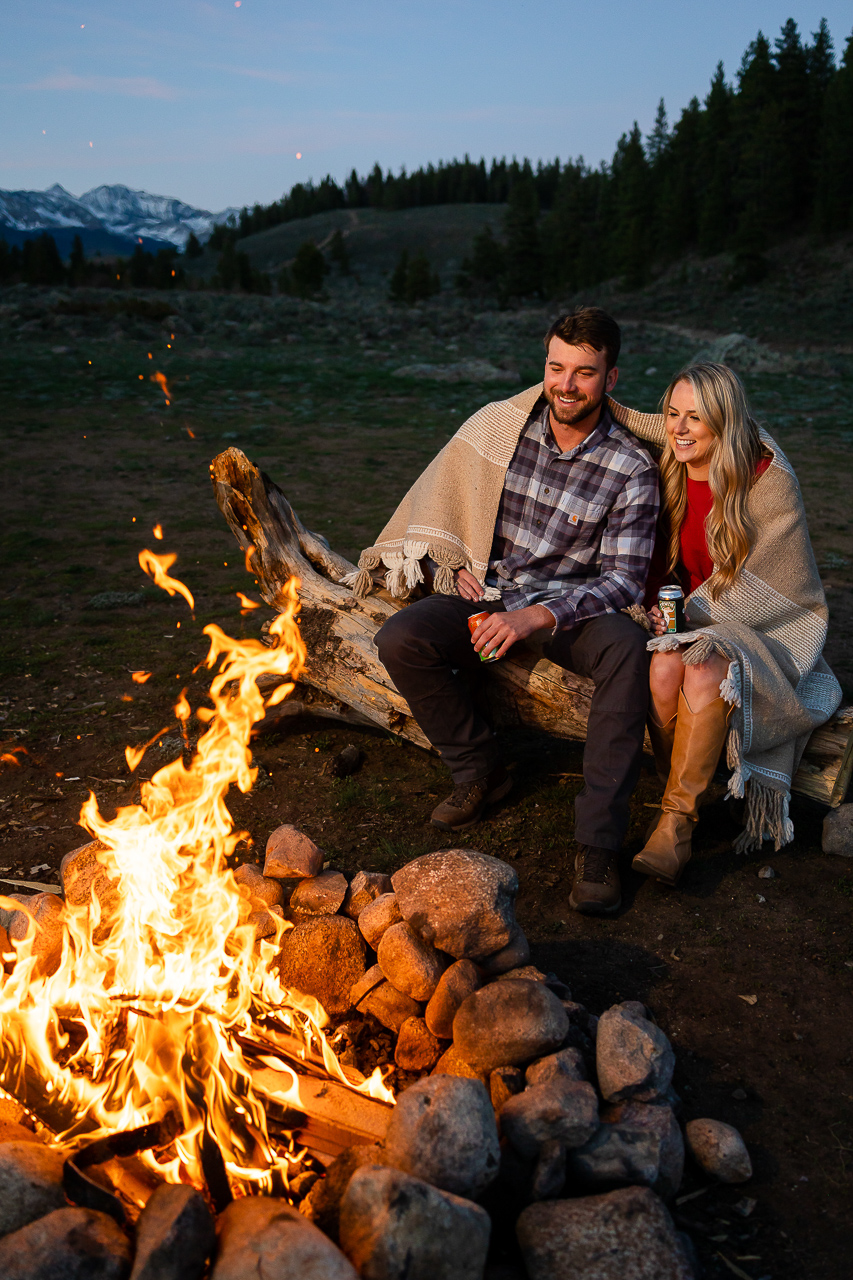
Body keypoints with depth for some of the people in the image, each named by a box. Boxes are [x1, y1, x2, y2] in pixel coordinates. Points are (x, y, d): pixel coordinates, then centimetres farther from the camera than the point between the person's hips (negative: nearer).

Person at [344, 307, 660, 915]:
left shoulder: (633, 470, -9)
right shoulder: (500, 423, -1)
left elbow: (624, 581, -14)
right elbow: (443, 496, 15)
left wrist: (538, 615, -28)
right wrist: (456, 561, 2)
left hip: (571, 607, -2)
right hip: (488, 594, 3)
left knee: (628, 646, -36)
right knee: (400, 641, -24)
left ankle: (599, 845, -30)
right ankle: (480, 771, -1)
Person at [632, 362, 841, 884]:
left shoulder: (770, 480, -13)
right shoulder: (671, 473, 2)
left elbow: (763, 585, -14)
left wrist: (696, 613, -18)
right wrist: (664, 606, -5)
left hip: (763, 626, -4)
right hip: (693, 620, 4)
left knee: (705, 674, -34)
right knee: (665, 667, -29)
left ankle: (676, 820, -23)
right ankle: (684, 803, -15)